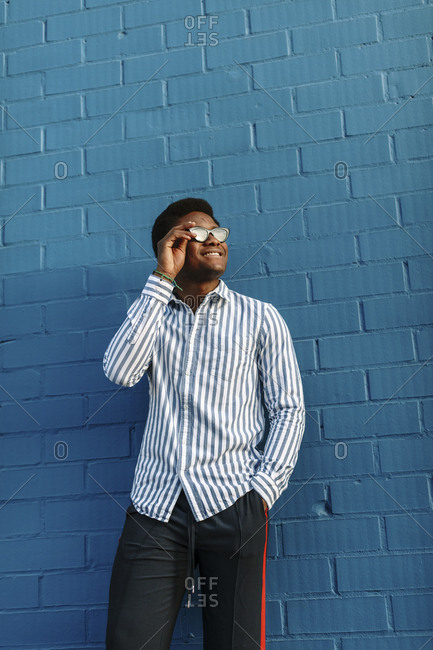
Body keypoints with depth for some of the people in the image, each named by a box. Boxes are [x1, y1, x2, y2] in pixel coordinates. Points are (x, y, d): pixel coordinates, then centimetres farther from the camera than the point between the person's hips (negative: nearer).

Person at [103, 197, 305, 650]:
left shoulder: (260, 318, 11)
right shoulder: (152, 314, 15)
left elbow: (289, 410, 6)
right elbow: (119, 371, -6)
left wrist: (263, 490, -7)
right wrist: (161, 280, -4)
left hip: (231, 505, 0)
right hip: (155, 506, 1)